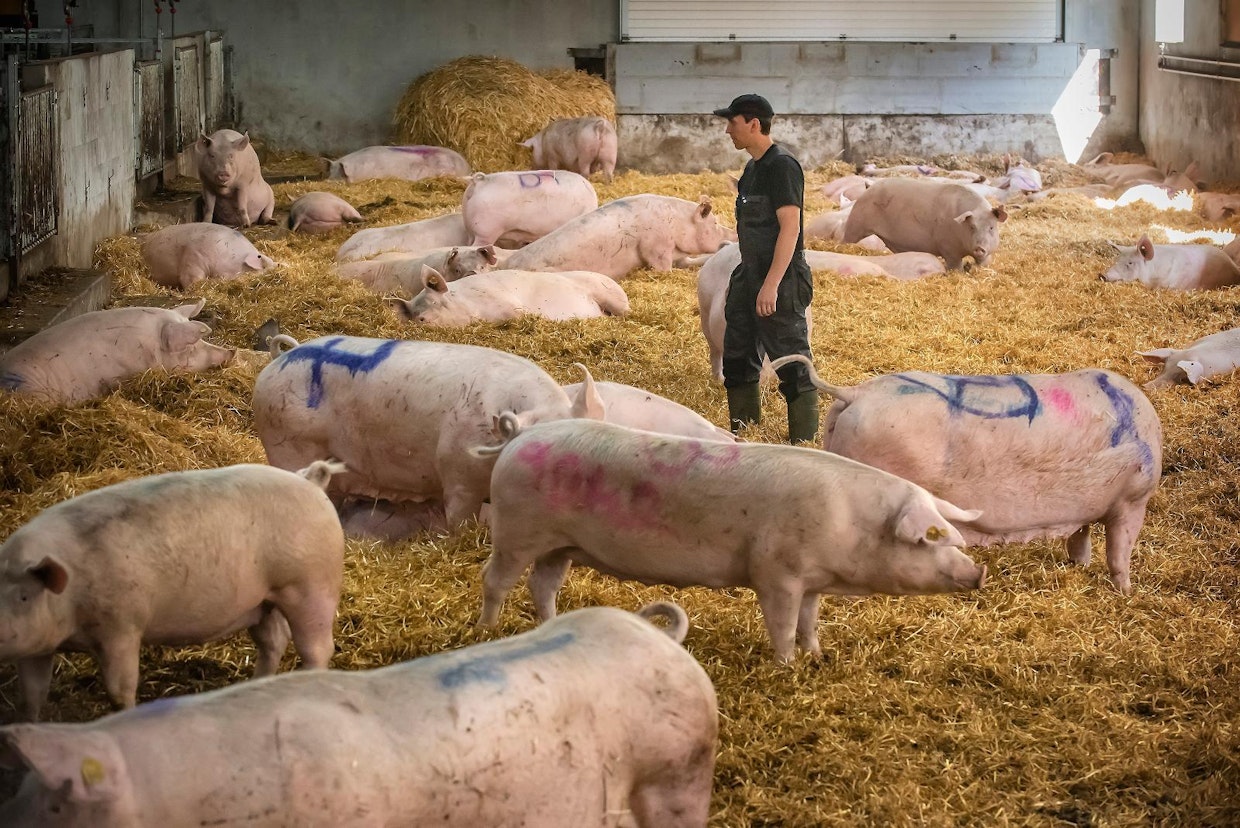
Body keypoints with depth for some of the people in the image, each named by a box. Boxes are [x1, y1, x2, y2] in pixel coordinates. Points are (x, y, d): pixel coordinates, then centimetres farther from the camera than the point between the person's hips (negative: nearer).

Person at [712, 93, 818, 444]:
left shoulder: (781, 165, -15)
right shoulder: (753, 168, 14)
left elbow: (790, 227, -22)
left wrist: (771, 284, -27)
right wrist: (740, 281, 22)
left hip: (780, 281, -10)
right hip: (751, 276, 10)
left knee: (791, 363, -6)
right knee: (738, 358, 15)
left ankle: (804, 443, -2)